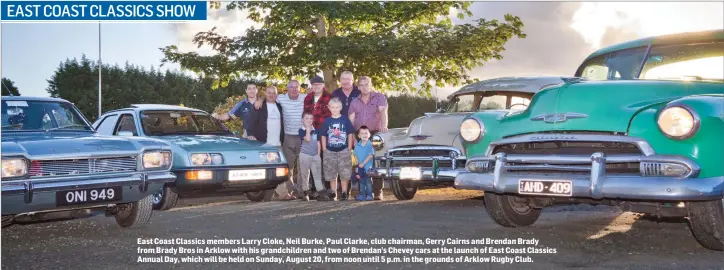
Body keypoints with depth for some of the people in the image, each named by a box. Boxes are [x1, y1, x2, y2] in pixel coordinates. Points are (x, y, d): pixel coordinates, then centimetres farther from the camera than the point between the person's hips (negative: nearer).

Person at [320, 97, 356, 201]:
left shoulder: (345, 119, -1)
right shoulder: (327, 121, 2)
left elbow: (350, 134, 3)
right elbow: (323, 136, 6)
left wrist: (349, 149, -2)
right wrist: (324, 150, 0)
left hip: (343, 151, -1)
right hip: (330, 151, 1)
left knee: (345, 174, 0)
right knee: (331, 175, 5)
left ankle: (344, 193, 9)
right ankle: (334, 193, 13)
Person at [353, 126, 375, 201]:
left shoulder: (370, 145, -12)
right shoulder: (357, 145, 5)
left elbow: (371, 155, -18)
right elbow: (355, 155, 13)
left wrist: (363, 163, -20)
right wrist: (357, 164, 4)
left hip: (368, 167, -5)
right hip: (360, 167, 5)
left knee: (368, 181, -1)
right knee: (361, 182, 12)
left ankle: (369, 195, 6)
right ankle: (361, 195, 18)